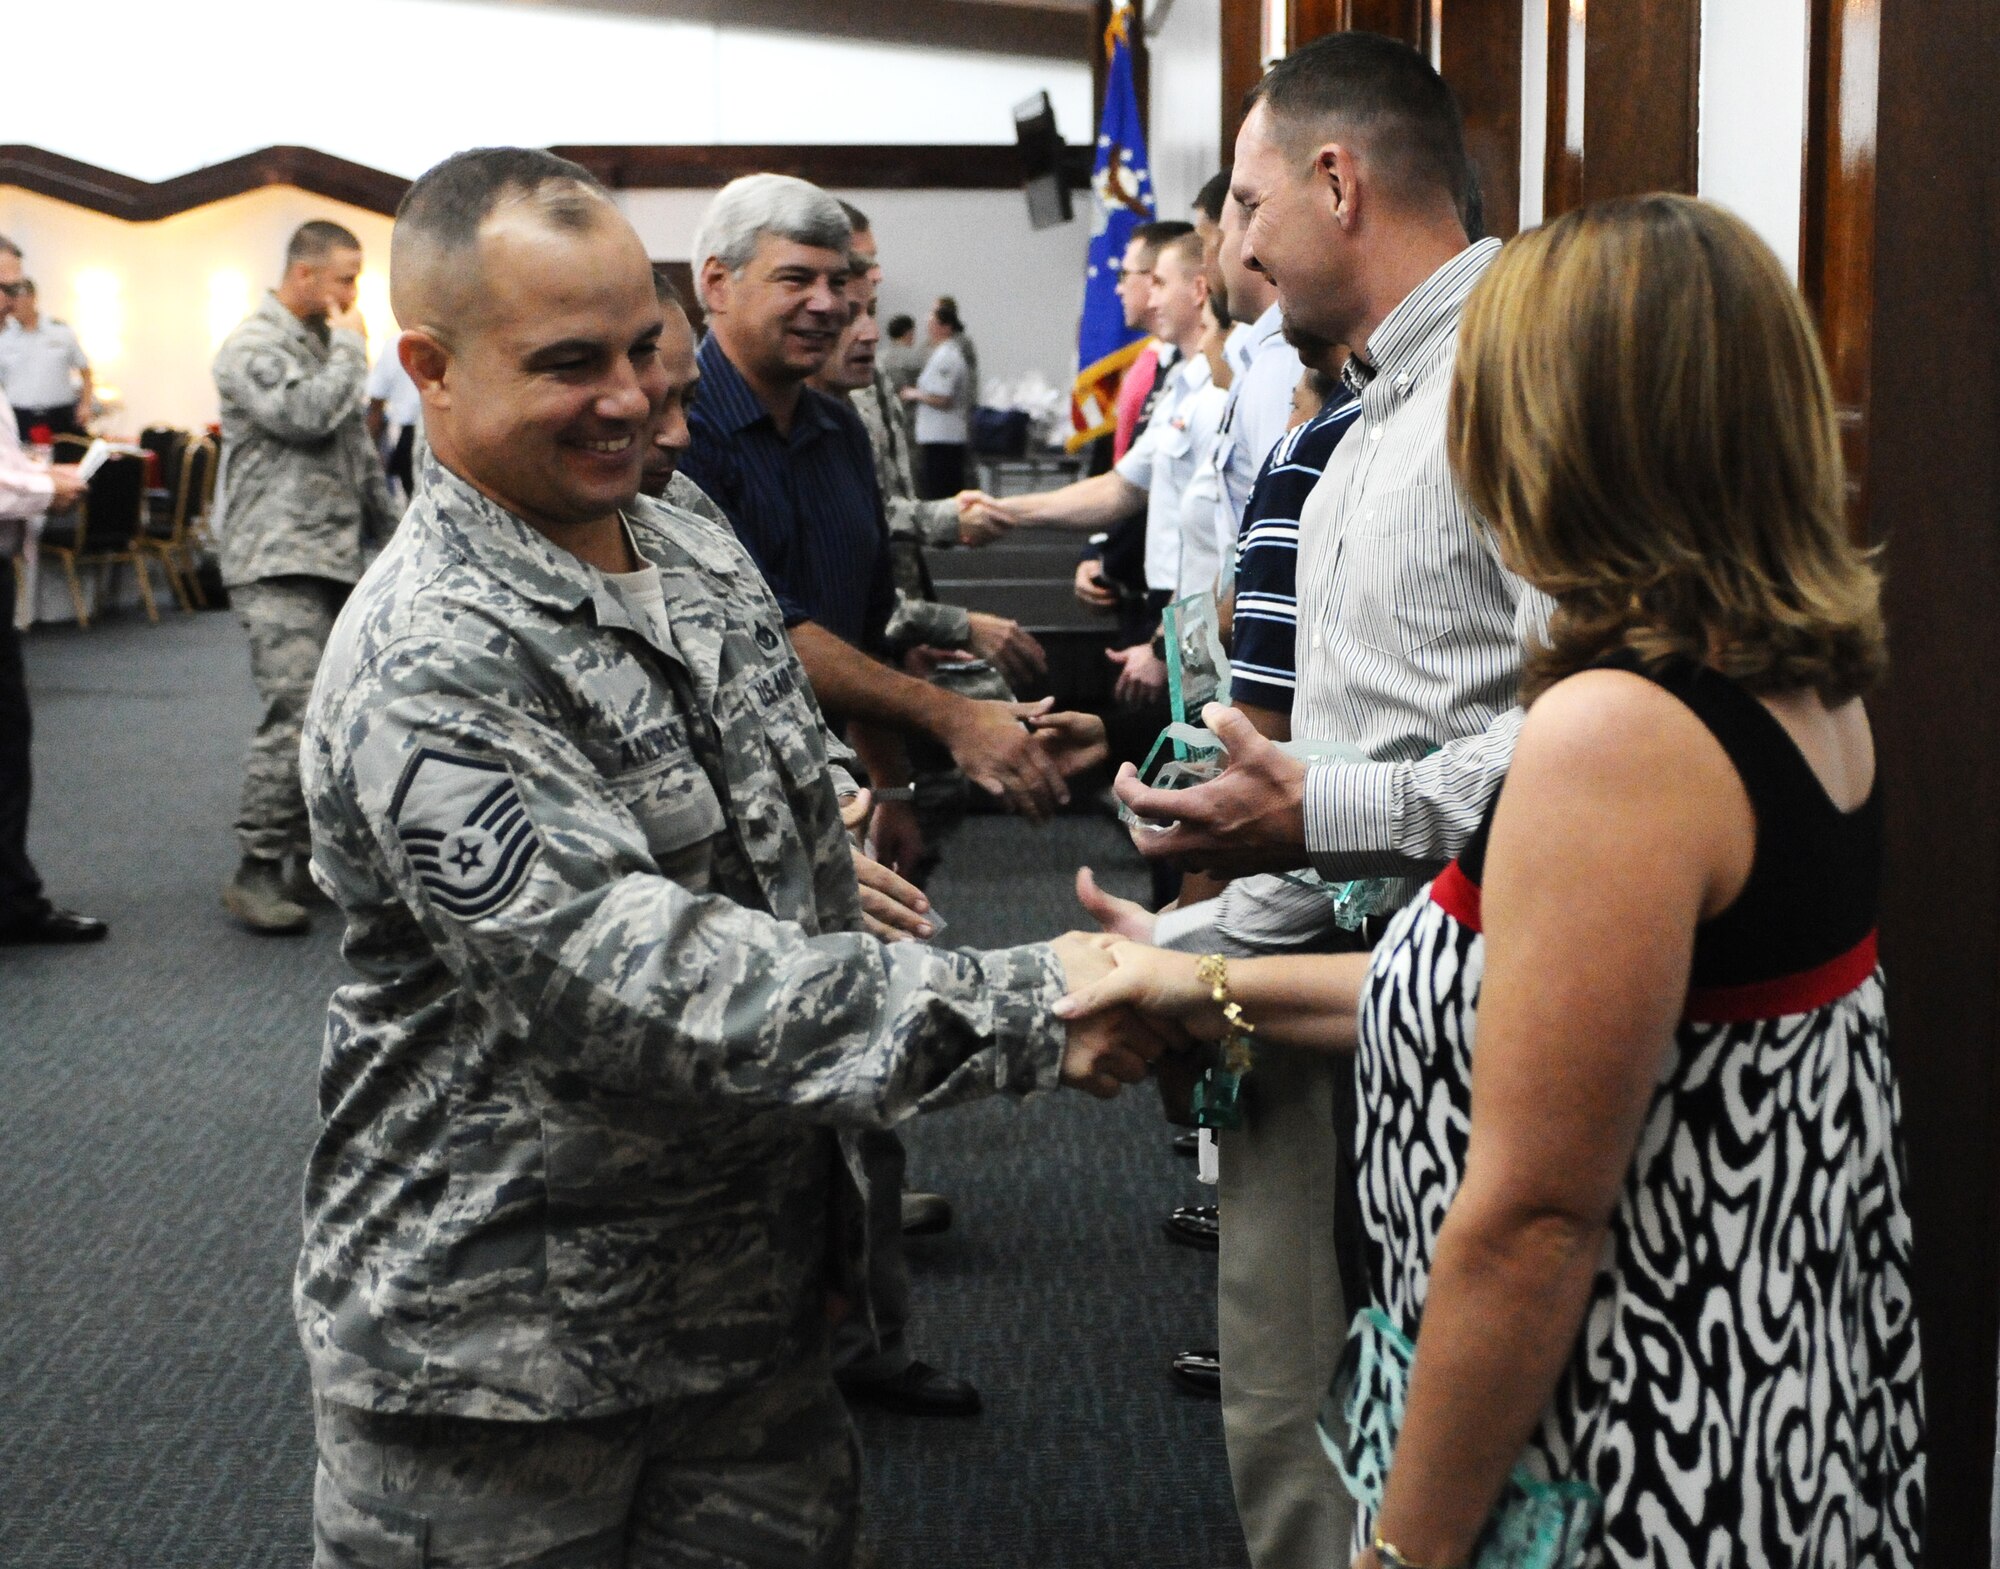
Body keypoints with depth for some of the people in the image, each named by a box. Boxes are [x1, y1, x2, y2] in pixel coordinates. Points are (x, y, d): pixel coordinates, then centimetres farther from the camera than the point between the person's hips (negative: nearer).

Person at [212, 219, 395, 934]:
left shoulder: (326, 342, 20)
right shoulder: (253, 347, -7)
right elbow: (307, 416, -22)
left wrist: (386, 522, 24)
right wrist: (351, 347, -8)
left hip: (335, 556, 9)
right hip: (279, 561, -9)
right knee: (294, 713, -16)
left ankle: (309, 857, 14)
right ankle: (258, 869, -11)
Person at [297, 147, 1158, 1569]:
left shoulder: (706, 560, 6)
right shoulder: (426, 666, -21)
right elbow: (627, 977, -30)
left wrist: (834, 1216, 19)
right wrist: (1016, 1013, -33)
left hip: (760, 1294, 7)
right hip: (496, 1345, -7)